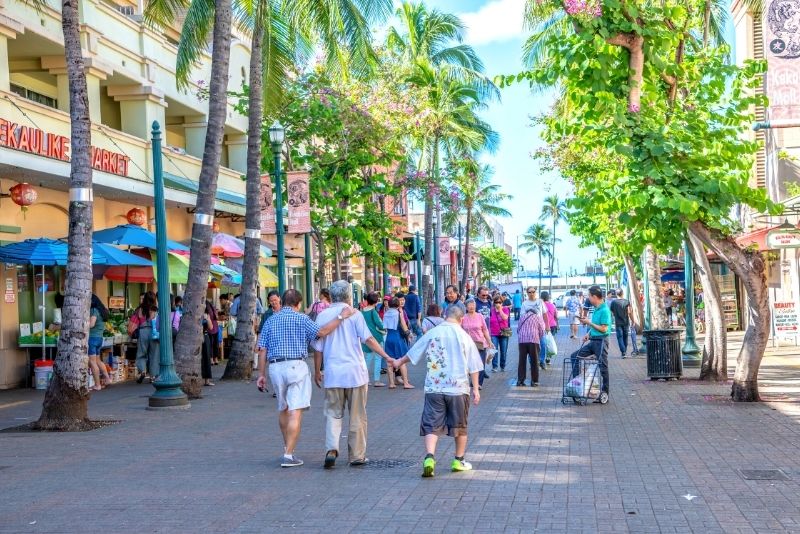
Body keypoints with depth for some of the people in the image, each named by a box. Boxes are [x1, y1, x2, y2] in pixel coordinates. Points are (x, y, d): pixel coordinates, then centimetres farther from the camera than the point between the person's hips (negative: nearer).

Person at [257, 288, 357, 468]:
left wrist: (261, 375, 11)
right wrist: (340, 317, -9)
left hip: (275, 367, 5)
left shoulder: (270, 321, 12)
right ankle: (289, 455, -12)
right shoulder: (301, 318, -1)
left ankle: (287, 448, 33)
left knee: (283, 409, 20)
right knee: (295, 412, -6)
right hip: (296, 366, -5)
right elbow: (321, 332, -14)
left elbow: (262, 350, 8)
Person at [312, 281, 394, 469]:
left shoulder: (323, 316, 4)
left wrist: (317, 371, 16)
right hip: (355, 371, -2)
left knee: (333, 414, 9)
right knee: (357, 416, 8)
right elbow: (368, 339, -12)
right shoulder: (354, 314, -2)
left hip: (333, 373, 2)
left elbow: (318, 347, 6)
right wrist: (386, 356, -12)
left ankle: (332, 449, -11)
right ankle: (357, 455, 12)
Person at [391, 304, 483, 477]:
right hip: (459, 388, 0)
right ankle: (459, 461, 24)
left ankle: (429, 457, -19)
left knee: (432, 425, 1)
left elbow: (413, 353, 13)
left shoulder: (432, 333, 1)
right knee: (460, 426, 15)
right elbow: (473, 367, 0)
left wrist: (400, 361, 32)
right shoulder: (464, 336, -1)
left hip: (434, 387, 0)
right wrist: (476, 389, 6)